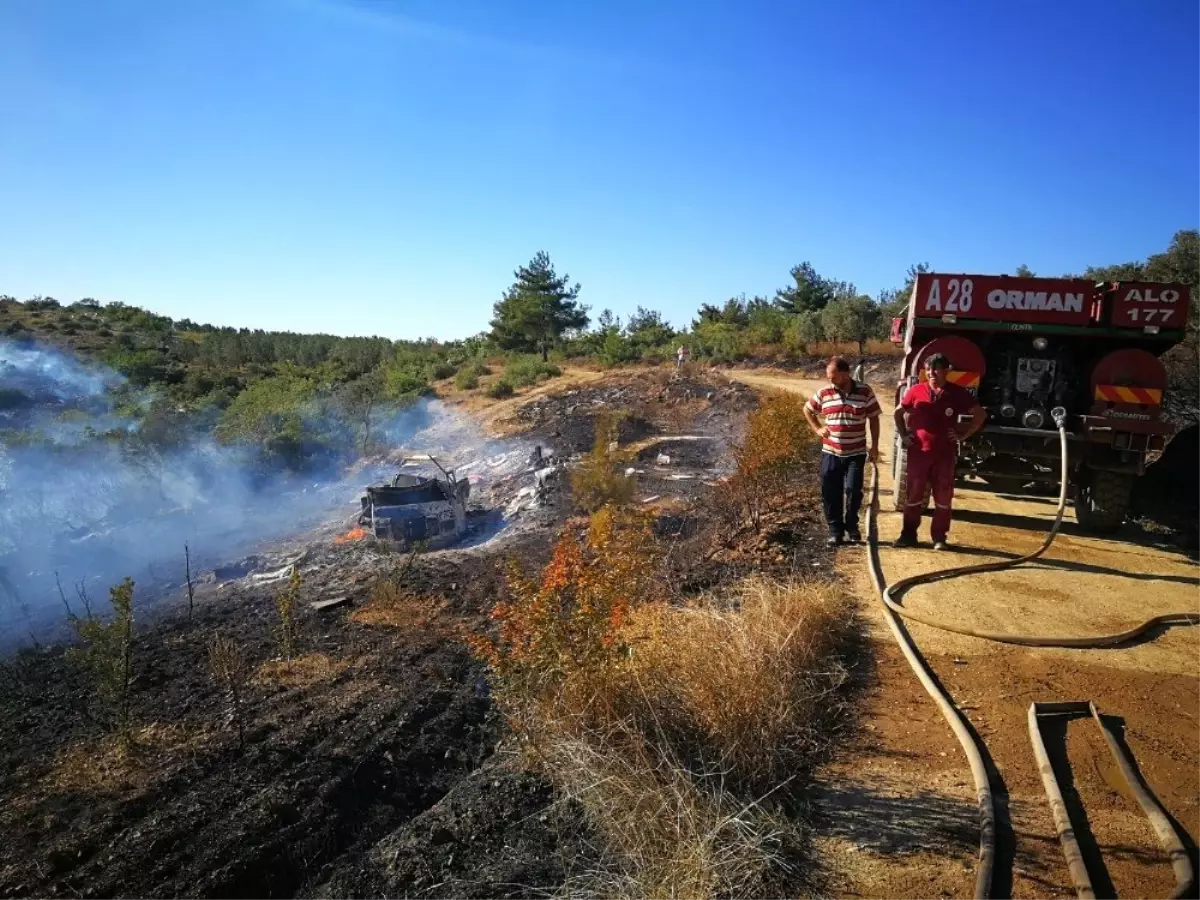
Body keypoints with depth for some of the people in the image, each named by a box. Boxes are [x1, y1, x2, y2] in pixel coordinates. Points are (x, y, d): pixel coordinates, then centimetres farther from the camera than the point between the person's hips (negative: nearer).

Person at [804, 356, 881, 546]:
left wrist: (874, 446, 2)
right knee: (830, 494, 3)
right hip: (830, 453, 2)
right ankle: (835, 530, 18)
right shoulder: (824, 393, 0)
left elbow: (874, 418, 5)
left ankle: (851, 526, 17)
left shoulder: (865, 392, -3)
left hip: (856, 453, -2)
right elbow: (807, 410, 16)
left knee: (853, 490, -7)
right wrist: (817, 429, 5)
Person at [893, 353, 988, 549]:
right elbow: (898, 412, 13)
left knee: (943, 496, 5)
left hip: (945, 453, 0)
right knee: (913, 494, 5)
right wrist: (903, 435, 6)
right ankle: (908, 534, 13)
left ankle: (940, 537, 15)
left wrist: (964, 434, 0)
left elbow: (981, 414, 6)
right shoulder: (916, 391, -1)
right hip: (918, 451, 0)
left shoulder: (958, 393, -2)